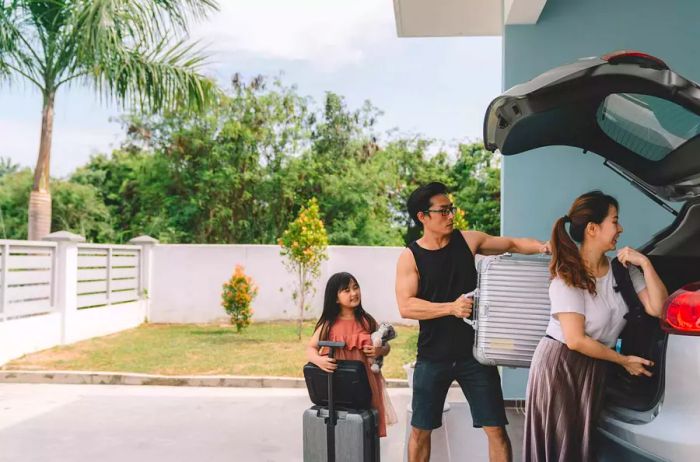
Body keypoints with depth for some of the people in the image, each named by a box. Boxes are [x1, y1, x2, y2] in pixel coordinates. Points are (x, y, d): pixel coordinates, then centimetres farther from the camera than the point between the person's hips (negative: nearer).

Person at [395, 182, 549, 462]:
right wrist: (451, 307, -26)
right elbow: (406, 307, -16)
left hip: (474, 353, 2)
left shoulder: (467, 240, 2)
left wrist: (542, 247, -9)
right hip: (433, 358, -1)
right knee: (420, 430, 11)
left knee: (496, 429, 2)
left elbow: (513, 244, 10)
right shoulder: (410, 257, -6)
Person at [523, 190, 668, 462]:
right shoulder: (567, 278, -16)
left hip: (594, 369, 6)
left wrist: (645, 264, -12)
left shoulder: (623, 269, 0)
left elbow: (657, 308, -5)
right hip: (559, 366, -5)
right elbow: (575, 340, -19)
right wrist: (624, 361, -9)